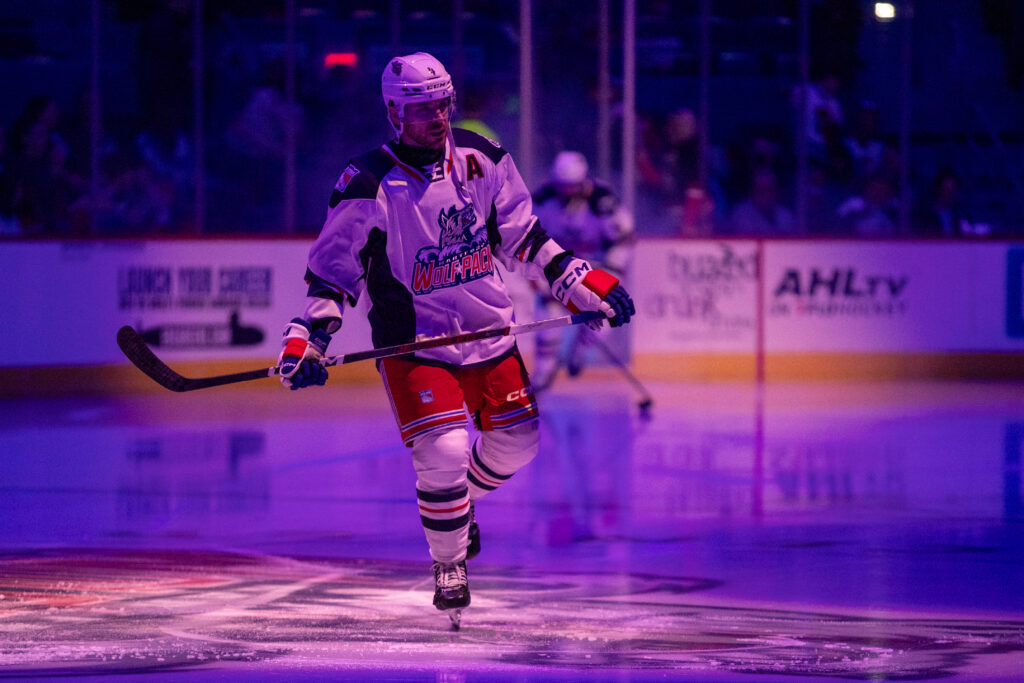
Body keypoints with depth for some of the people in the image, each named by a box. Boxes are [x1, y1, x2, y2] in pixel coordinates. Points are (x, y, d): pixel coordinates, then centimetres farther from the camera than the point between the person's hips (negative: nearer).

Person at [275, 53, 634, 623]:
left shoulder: (481, 158, 0)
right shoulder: (369, 186, -16)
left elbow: (520, 234, 12)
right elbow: (334, 267, -11)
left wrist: (577, 278, 6)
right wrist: (311, 335, -23)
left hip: (489, 331, 6)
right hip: (413, 342, -5)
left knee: (516, 442, 11)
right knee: (444, 452, -18)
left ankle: (459, 500, 42)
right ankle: (449, 567, 5)